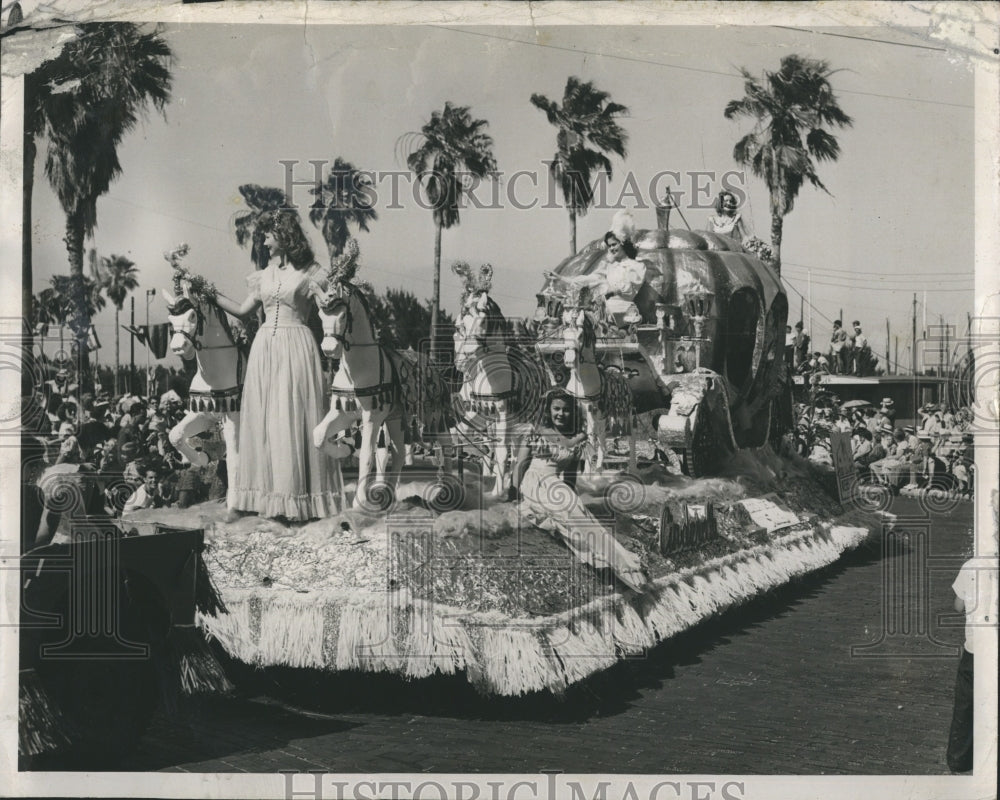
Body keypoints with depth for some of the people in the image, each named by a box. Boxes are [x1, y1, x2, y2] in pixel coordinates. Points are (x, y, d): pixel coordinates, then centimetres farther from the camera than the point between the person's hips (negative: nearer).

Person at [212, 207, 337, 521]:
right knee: (263, 418, 4)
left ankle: (297, 495, 2)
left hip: (296, 346, -6)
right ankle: (271, 493, 11)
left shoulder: (308, 274, -2)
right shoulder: (265, 275, 14)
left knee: (292, 419, -4)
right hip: (265, 347, 6)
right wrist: (211, 295, 15)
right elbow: (243, 310, 19)